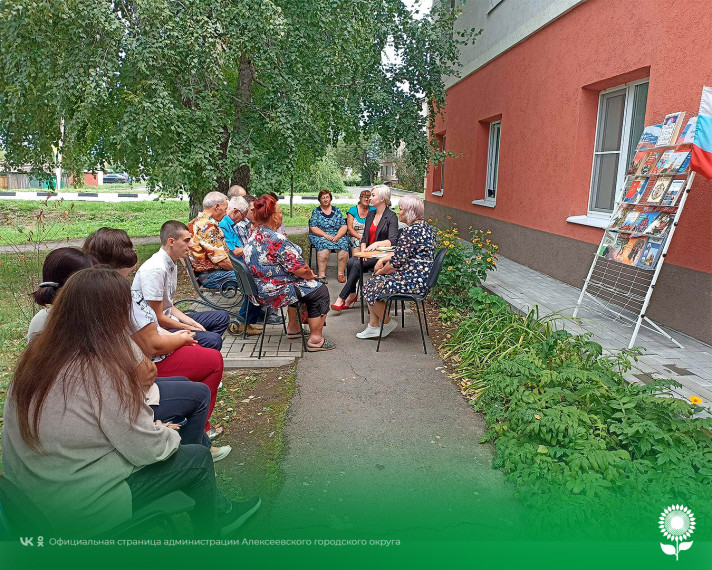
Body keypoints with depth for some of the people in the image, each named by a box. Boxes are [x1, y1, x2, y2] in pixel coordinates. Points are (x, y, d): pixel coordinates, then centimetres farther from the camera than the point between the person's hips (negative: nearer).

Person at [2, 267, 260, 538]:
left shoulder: (37, 352, -5)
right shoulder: (103, 371, -29)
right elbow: (148, 450, -19)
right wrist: (171, 435, -1)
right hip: (76, 510, -8)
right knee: (198, 457, 4)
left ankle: (220, 512, 34)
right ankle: (212, 532, 31)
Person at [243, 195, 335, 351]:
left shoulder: (254, 236, 5)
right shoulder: (278, 240, -25)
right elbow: (299, 269, -23)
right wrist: (310, 275, 1)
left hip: (258, 288, 10)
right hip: (274, 293, -10)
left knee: (299, 284, 32)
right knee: (319, 291, 3)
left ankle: (293, 327, 39)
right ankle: (315, 339, 5)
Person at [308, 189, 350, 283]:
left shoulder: (336, 210, 15)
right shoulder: (316, 211, 9)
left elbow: (344, 226, 7)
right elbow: (313, 228, -2)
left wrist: (337, 236, -13)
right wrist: (326, 235, -16)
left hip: (337, 236, 2)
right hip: (320, 236, -2)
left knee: (343, 245, -30)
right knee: (324, 245, -36)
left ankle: (341, 273, -23)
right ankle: (321, 275, -36)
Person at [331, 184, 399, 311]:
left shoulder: (391, 216, -6)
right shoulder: (370, 214, 15)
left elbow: (392, 241, -17)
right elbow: (364, 237, 14)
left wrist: (377, 244, -34)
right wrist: (363, 251, -5)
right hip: (368, 253, 6)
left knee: (357, 265, -28)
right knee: (350, 263, -24)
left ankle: (341, 298, -23)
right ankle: (352, 295, -13)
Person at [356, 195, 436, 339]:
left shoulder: (411, 231, -21)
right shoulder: (426, 227, 12)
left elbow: (397, 261, -20)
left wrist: (381, 271, -1)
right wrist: (383, 259, 9)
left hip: (413, 281, -11)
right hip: (421, 278, 11)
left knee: (370, 289, -3)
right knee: (376, 281, 15)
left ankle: (388, 323, 18)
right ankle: (373, 326, 17)